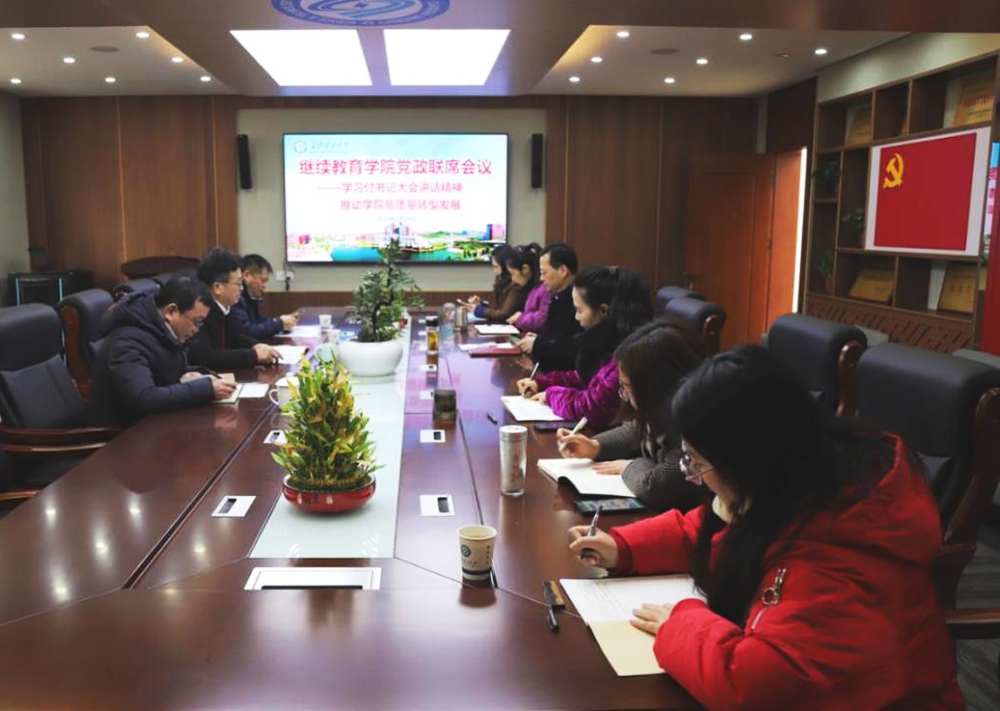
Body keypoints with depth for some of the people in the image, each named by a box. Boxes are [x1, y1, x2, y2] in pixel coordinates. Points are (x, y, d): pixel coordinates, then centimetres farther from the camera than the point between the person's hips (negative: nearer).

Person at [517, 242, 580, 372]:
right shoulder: (559, 297, 12)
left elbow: (577, 350, -25)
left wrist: (538, 344, -14)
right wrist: (537, 337, 4)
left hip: (567, 374, -9)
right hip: (549, 367, 9)